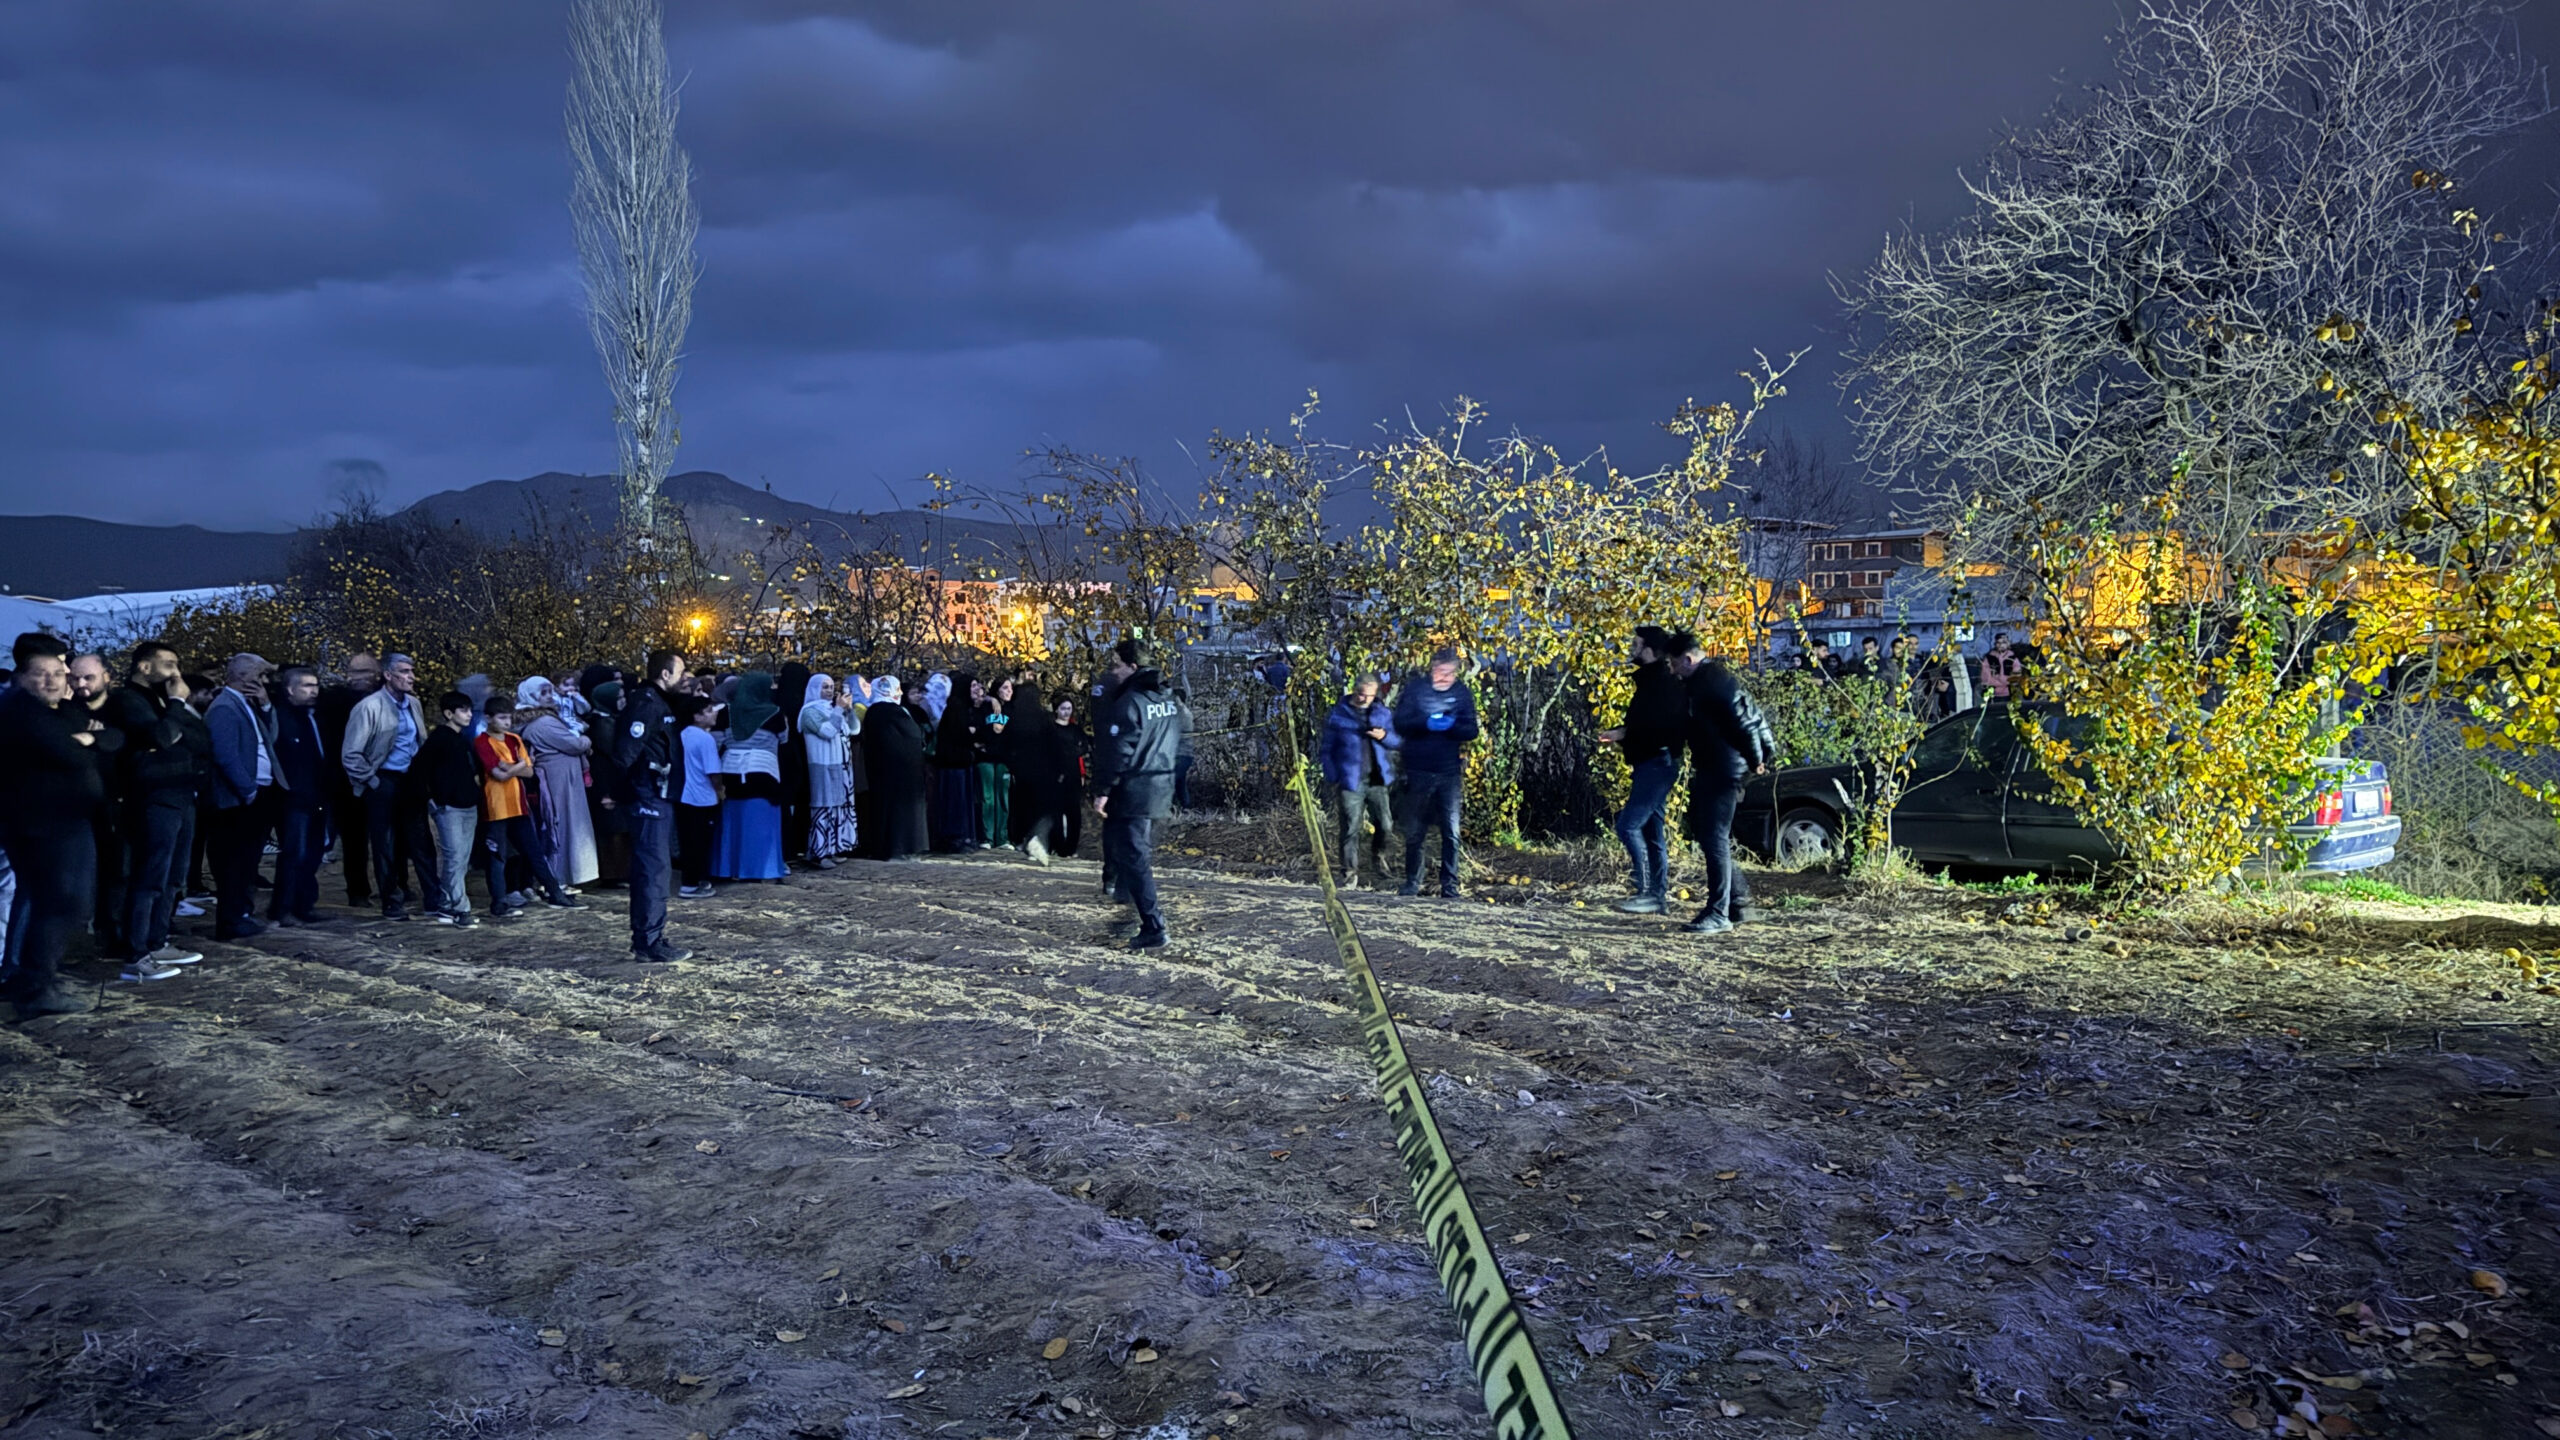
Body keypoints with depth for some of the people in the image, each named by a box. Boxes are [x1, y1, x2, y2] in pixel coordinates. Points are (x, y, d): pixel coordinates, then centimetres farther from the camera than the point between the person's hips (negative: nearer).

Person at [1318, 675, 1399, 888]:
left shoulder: (1384, 713, 11)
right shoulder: (1338, 715, 4)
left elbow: (1400, 742, 13)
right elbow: (1326, 749, 5)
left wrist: (1385, 736, -9)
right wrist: (1334, 778, -4)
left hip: (1379, 781, 2)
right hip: (1350, 781, -2)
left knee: (1386, 825, -7)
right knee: (1351, 830, -2)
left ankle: (1378, 858, 21)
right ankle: (1350, 874, 8)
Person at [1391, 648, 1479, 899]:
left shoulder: (1462, 692, 3)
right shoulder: (1415, 688, -1)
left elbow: (1471, 730, 0)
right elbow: (1400, 723, -6)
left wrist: (1452, 726, -21)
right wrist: (1427, 723, -23)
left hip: (1450, 773, 0)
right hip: (1418, 771, 0)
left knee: (1451, 833, 0)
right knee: (1414, 831, 8)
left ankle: (1450, 886, 6)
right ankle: (1412, 882, 21)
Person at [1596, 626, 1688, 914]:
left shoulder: (1661, 683, -14)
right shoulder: (1653, 680, 17)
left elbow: (1660, 725, -25)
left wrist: (1624, 733, -20)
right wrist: (1622, 735, 8)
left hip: (1658, 763, -10)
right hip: (1651, 764, 10)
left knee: (1629, 825, -13)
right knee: (1651, 832, 10)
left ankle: (1647, 892, -13)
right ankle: (1659, 896, 13)